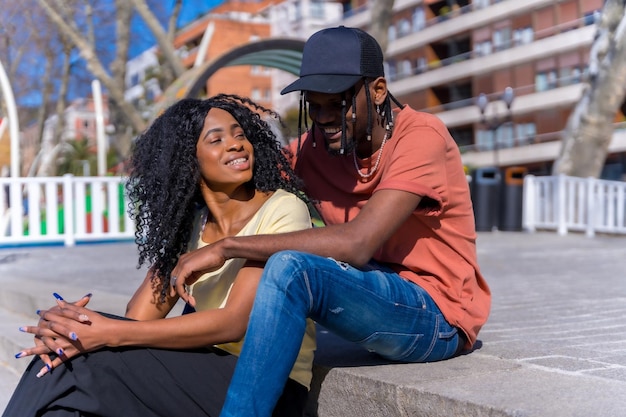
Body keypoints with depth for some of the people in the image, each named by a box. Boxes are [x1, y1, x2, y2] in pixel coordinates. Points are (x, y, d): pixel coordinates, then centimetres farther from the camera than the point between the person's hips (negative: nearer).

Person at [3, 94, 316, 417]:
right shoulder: (188, 221, 6)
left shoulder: (283, 210, -12)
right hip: (205, 370, 5)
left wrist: (111, 334, -26)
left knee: (90, 362, -22)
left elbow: (234, 323, -21)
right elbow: (140, 319, -3)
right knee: (70, 357, -19)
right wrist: (70, 328, -24)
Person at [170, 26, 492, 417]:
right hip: (376, 292, 7)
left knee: (290, 268, -29)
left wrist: (227, 247, -26)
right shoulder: (316, 146, 1)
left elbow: (356, 244, -29)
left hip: (438, 316, -6)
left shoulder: (421, 136, -18)